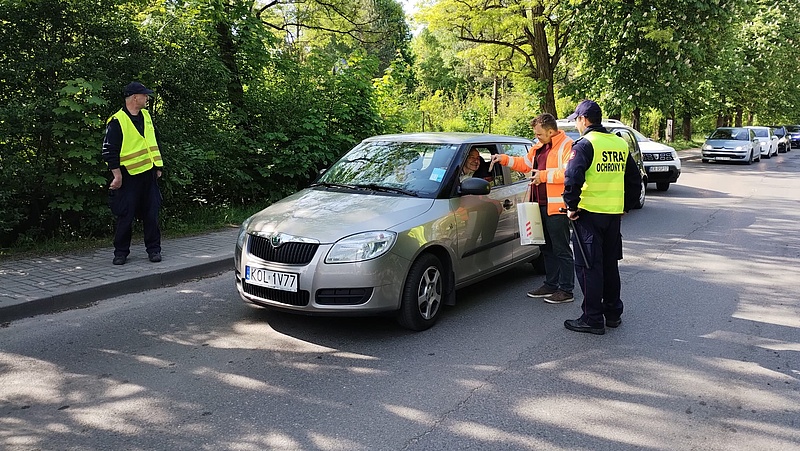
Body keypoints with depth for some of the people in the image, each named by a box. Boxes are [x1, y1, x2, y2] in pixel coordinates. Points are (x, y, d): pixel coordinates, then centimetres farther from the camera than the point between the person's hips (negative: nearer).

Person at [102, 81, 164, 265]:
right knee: (126, 216, 0)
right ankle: (121, 252, 13)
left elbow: (154, 142, 21)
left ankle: (154, 249, 16)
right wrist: (117, 175, -13)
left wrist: (158, 167, 17)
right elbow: (109, 150, -11)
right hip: (129, 176, -6)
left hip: (149, 174, 6)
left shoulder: (146, 116, 12)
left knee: (151, 214, 8)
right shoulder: (117, 122, -10)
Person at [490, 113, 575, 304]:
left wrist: (544, 175, -22)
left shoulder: (567, 146, -13)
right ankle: (551, 284, 29)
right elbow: (525, 163, 28)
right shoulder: (539, 147, 17)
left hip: (557, 207, -9)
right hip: (541, 204, 9)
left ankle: (566, 290, 6)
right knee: (547, 248, 17)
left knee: (561, 250, -3)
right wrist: (504, 159, 16)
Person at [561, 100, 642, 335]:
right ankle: (613, 313, 26)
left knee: (589, 267, 0)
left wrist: (571, 206, -11)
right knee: (610, 264, 17)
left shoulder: (585, 144, -11)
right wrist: (625, 206, 23)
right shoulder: (620, 144, 12)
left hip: (589, 214, -7)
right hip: (614, 214, 7)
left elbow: (572, 178, -22)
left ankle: (593, 319, 4)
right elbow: (635, 180, 17)